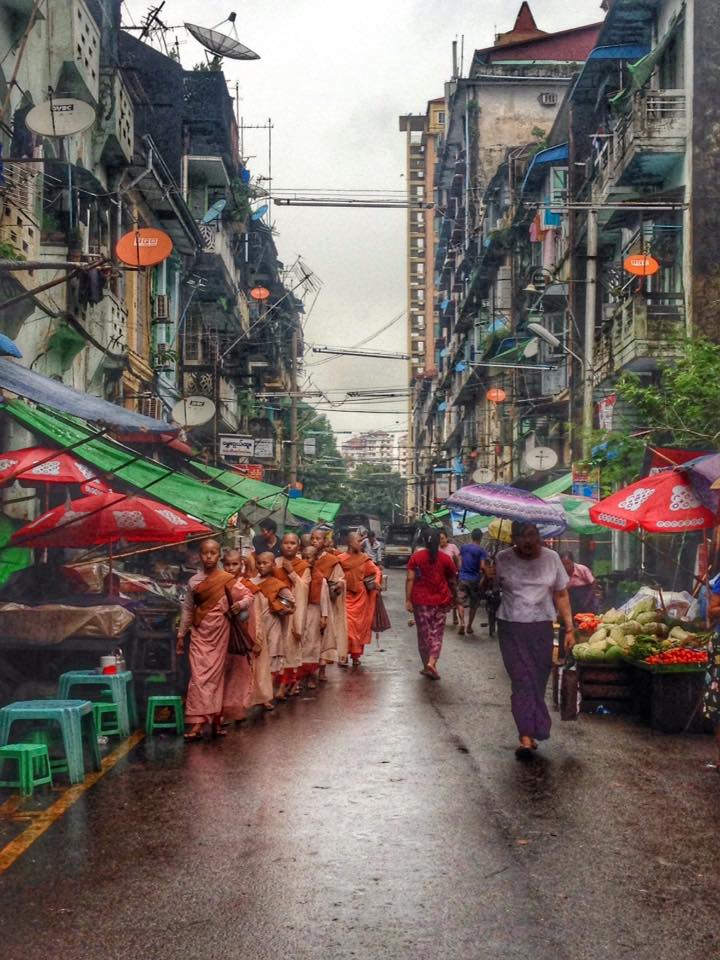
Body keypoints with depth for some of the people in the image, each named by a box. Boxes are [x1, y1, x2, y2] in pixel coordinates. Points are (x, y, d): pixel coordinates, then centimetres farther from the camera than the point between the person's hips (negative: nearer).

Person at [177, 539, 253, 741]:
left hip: (219, 633, -1)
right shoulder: (193, 582, 4)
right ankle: (197, 723, -11)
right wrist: (181, 634, 12)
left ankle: (215, 720, 16)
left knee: (216, 675, 6)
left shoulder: (226, 579, -3)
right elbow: (188, 609, 12)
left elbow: (248, 595, -1)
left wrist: (240, 604, -21)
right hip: (199, 633, 1)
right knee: (198, 676, -7)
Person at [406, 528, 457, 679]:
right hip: (440, 601, 0)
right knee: (437, 633, 5)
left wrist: (408, 599, -7)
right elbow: (452, 580, 7)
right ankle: (432, 663, -13)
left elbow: (410, 579, -8)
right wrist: (452, 596, 22)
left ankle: (427, 665, 14)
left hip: (421, 600, 0)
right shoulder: (445, 558, -1)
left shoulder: (416, 557, -3)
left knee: (424, 633, 10)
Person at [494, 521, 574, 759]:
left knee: (538, 681, 4)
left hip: (542, 629, 2)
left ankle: (530, 733, 17)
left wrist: (569, 629, 6)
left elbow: (561, 595, 8)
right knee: (522, 681, -9)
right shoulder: (503, 559, -2)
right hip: (512, 628, -2)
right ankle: (526, 737, -11)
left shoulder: (551, 558, 3)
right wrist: (487, 579, -14)